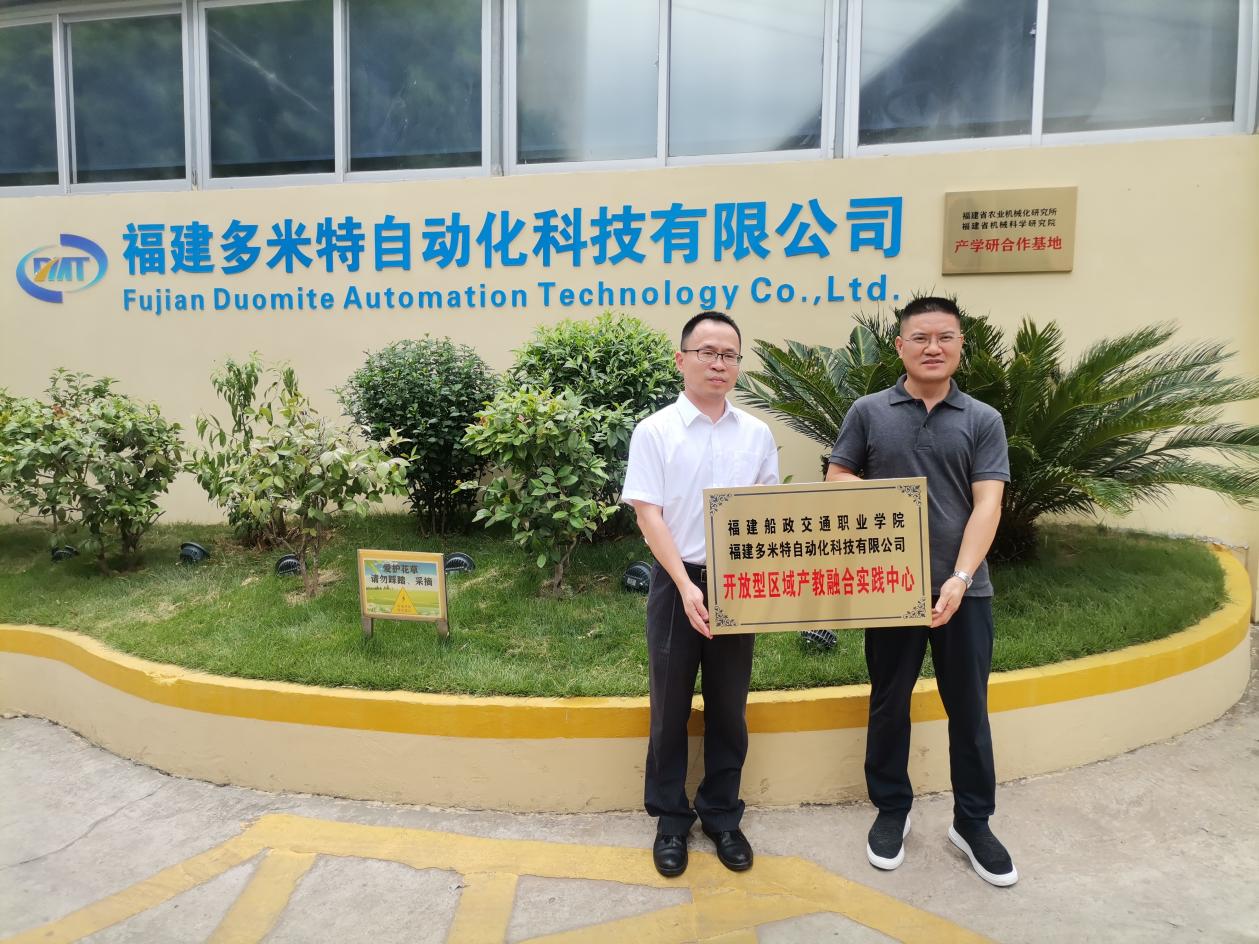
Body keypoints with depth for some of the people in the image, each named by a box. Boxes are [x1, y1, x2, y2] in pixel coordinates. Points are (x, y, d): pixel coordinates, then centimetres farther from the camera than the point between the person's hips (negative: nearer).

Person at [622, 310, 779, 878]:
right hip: (678, 582, -2)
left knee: (729, 708, 13)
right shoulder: (654, 431, -4)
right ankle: (671, 818, 26)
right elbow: (648, 514, -9)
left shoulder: (757, 434, 5)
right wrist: (686, 585, -17)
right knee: (671, 708, 9)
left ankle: (722, 815, 30)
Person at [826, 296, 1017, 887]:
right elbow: (835, 481, 5)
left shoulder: (983, 421, 1)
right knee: (889, 704, 13)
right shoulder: (869, 412, 2)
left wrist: (960, 578, -19)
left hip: (962, 589, 0)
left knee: (969, 709, 11)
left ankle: (973, 823, 30)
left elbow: (986, 505, -7)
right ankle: (891, 810, 32)